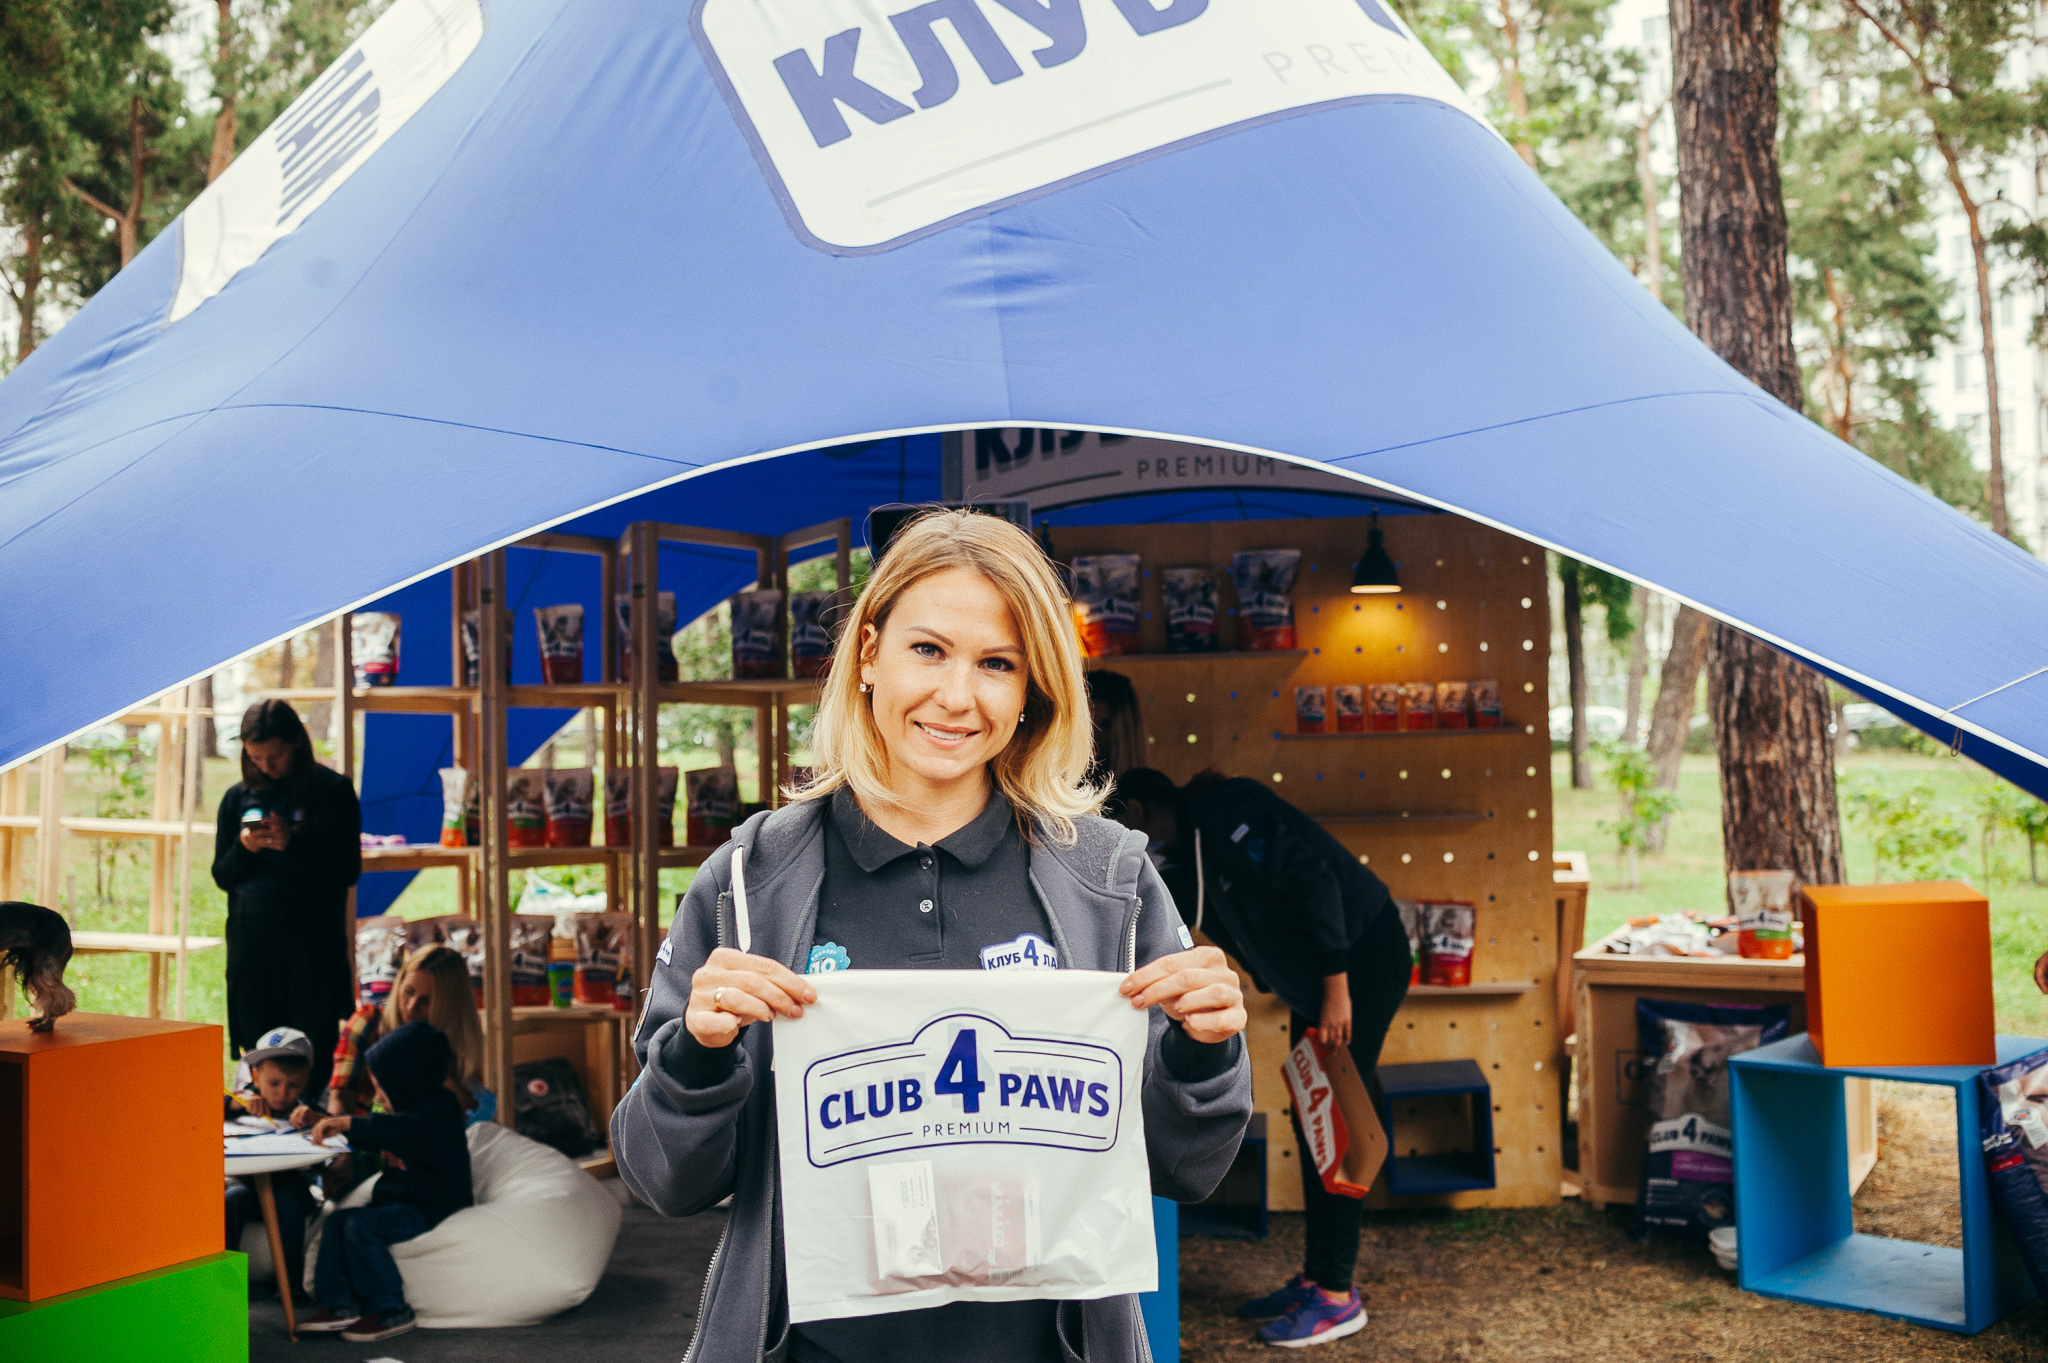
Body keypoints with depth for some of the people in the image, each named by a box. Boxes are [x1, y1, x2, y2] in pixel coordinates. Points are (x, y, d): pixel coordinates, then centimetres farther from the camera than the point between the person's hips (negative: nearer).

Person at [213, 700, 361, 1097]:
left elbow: (349, 869, -3)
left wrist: (294, 843, -15)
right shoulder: (238, 798, 11)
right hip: (252, 941, 3)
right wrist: (243, 848, -7)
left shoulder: (333, 790, 1)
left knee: (313, 1050, -5)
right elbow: (221, 877, 14)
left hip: (314, 942, -3)